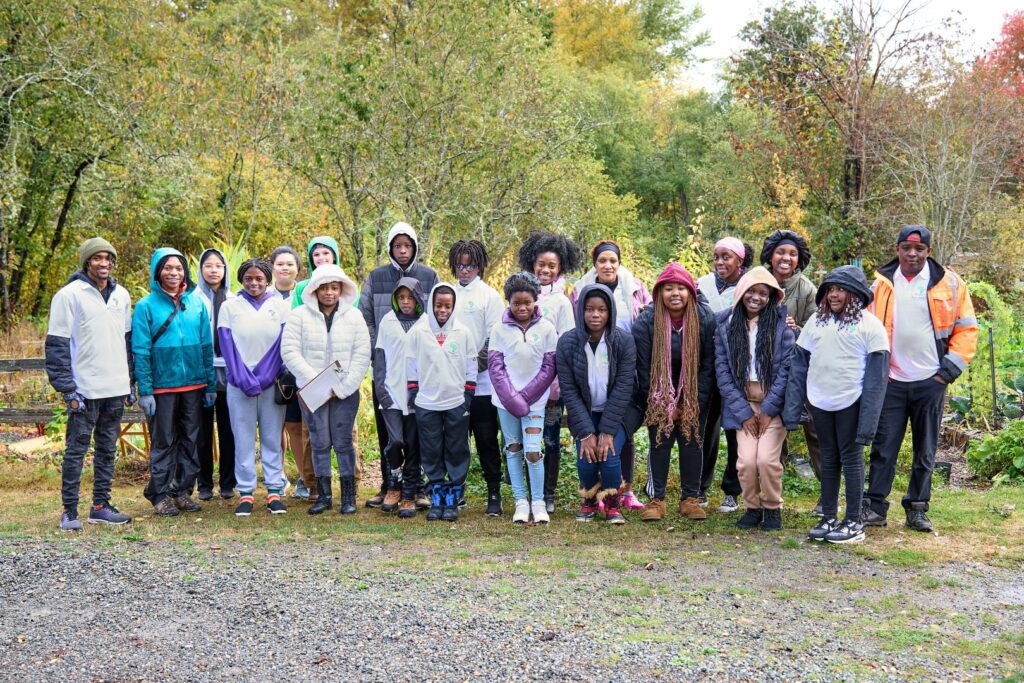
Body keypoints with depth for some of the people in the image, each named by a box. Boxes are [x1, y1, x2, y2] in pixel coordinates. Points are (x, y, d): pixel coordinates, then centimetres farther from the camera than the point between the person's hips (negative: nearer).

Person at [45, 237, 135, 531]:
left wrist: (131, 382, 14)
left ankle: (101, 506, 19)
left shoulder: (122, 295, 11)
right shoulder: (69, 295, -7)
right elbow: (57, 345, -9)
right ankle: (69, 511, 6)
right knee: (77, 449, -1)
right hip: (84, 389, -6)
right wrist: (67, 388, -14)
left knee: (108, 449, 11)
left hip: (116, 388, 6)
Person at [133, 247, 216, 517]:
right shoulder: (146, 306, -4)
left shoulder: (196, 303, 6)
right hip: (162, 387, -3)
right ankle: (160, 494, 13)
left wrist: (211, 384, 6)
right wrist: (145, 390, -11)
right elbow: (141, 351, -6)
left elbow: (207, 346, 8)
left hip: (194, 385, 4)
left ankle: (183, 491, 20)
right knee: (163, 442, 4)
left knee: (190, 440, 9)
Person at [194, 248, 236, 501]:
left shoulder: (234, 300, 10)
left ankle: (227, 483, 13)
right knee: (203, 430, 2)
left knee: (228, 429, 4)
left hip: (228, 370, 2)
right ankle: (205, 484, 11)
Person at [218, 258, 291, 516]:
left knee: (272, 437, 4)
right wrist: (244, 380, -9)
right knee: (243, 439, 1)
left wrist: (265, 378, -8)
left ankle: (275, 490, 8)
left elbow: (283, 344, 2)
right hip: (240, 384, 0)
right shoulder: (229, 306, 7)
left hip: (272, 384, 0)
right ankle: (245, 493, 5)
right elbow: (227, 346, 1)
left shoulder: (280, 306, 8)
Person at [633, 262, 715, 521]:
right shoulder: (646, 321, -15)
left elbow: (708, 364, -8)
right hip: (659, 395, -1)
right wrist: (664, 405, -12)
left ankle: (690, 499, 9)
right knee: (660, 442, -2)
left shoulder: (705, 318, -12)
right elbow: (644, 367, -12)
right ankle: (656, 500, 4)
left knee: (692, 441, 1)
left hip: (694, 395, 1)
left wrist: (693, 403, -12)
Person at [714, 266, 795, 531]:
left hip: (774, 403, -2)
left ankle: (772, 508, 10)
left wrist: (767, 409, -10)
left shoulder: (781, 324, -3)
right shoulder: (726, 326, 3)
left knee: (767, 459, -14)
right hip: (743, 403, 2)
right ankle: (752, 507, 15)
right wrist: (744, 413, -5)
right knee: (746, 461, -11)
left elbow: (787, 368, -7)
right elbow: (723, 371, 1)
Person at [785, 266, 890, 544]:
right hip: (820, 403, 5)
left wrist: (868, 419, -16)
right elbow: (799, 367, 8)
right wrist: (792, 409, 2)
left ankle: (854, 523, 12)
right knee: (828, 460, 12)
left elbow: (877, 376, -9)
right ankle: (828, 518, 21)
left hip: (851, 403, -4)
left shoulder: (870, 325, -6)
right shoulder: (816, 322, 9)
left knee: (851, 460, 3)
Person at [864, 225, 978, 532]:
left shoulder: (949, 284, 0)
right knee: (883, 448, 2)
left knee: (925, 451, 9)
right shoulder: (881, 284, 2)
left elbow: (967, 329, 3)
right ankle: (874, 507, 10)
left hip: (931, 381, 0)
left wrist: (949, 369, -4)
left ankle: (917, 509, 20)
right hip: (890, 381, 0)